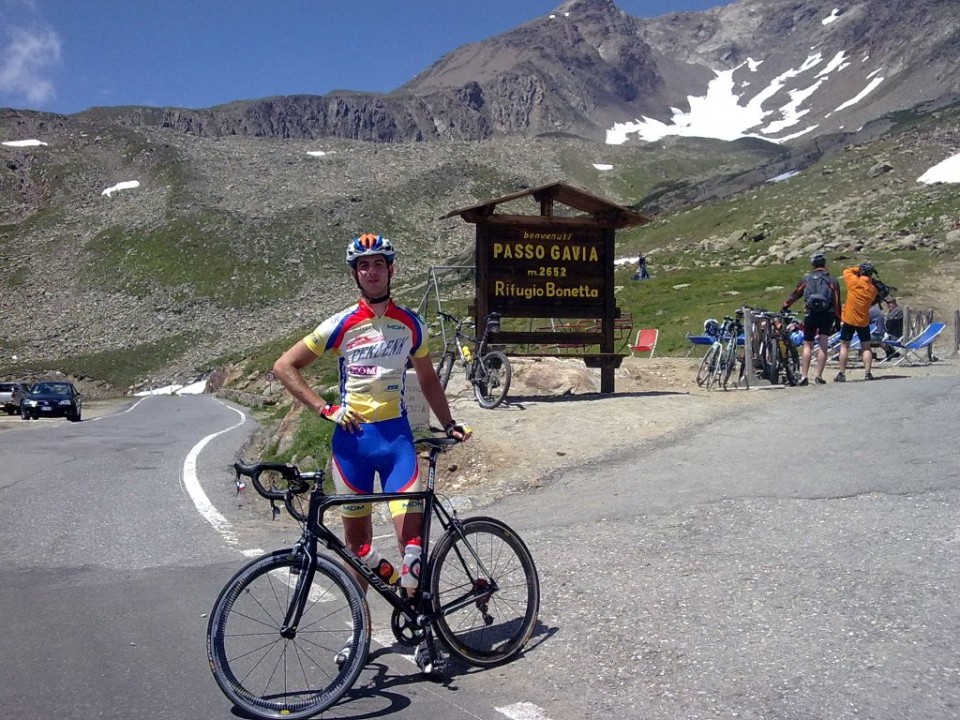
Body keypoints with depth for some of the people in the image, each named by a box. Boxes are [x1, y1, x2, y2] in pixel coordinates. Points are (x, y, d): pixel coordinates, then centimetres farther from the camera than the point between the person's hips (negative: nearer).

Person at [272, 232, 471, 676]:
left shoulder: (410, 323, 4)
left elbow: (427, 378, 19)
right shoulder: (341, 325, -4)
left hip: (396, 435, 1)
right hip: (352, 438, 0)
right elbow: (284, 367, -3)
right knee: (356, 541, 10)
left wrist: (449, 424, 12)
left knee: (411, 535, -9)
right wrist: (325, 409, -11)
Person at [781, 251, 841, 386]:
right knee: (823, 346, 1)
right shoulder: (832, 280, 4)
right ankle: (819, 376, -3)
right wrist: (838, 321, 2)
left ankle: (804, 376, -2)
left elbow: (795, 294, 11)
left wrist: (784, 307, 24)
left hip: (810, 314, 0)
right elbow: (837, 302, 0)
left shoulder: (806, 278, 5)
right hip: (827, 315, 0)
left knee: (807, 345, 5)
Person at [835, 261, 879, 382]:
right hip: (864, 321, 2)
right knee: (866, 347, 10)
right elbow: (872, 301, 12)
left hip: (849, 319, -2)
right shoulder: (873, 289, -1)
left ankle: (842, 374, 2)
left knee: (844, 346, 5)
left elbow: (846, 271, 2)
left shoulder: (854, 282, -12)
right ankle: (867, 373, 4)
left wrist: (857, 269, 11)